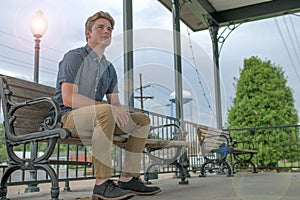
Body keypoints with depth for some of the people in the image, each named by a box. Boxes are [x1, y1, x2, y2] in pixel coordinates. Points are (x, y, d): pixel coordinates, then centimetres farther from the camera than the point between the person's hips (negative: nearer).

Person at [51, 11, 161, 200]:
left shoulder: (109, 67, 17)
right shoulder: (74, 57, -6)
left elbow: (115, 102, 14)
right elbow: (68, 98, -18)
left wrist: (119, 110, -11)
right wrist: (105, 105, -21)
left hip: (97, 118, 8)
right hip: (67, 117, -8)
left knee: (142, 120, -2)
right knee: (106, 111, -37)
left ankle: (128, 178, -6)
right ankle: (102, 183, -34)